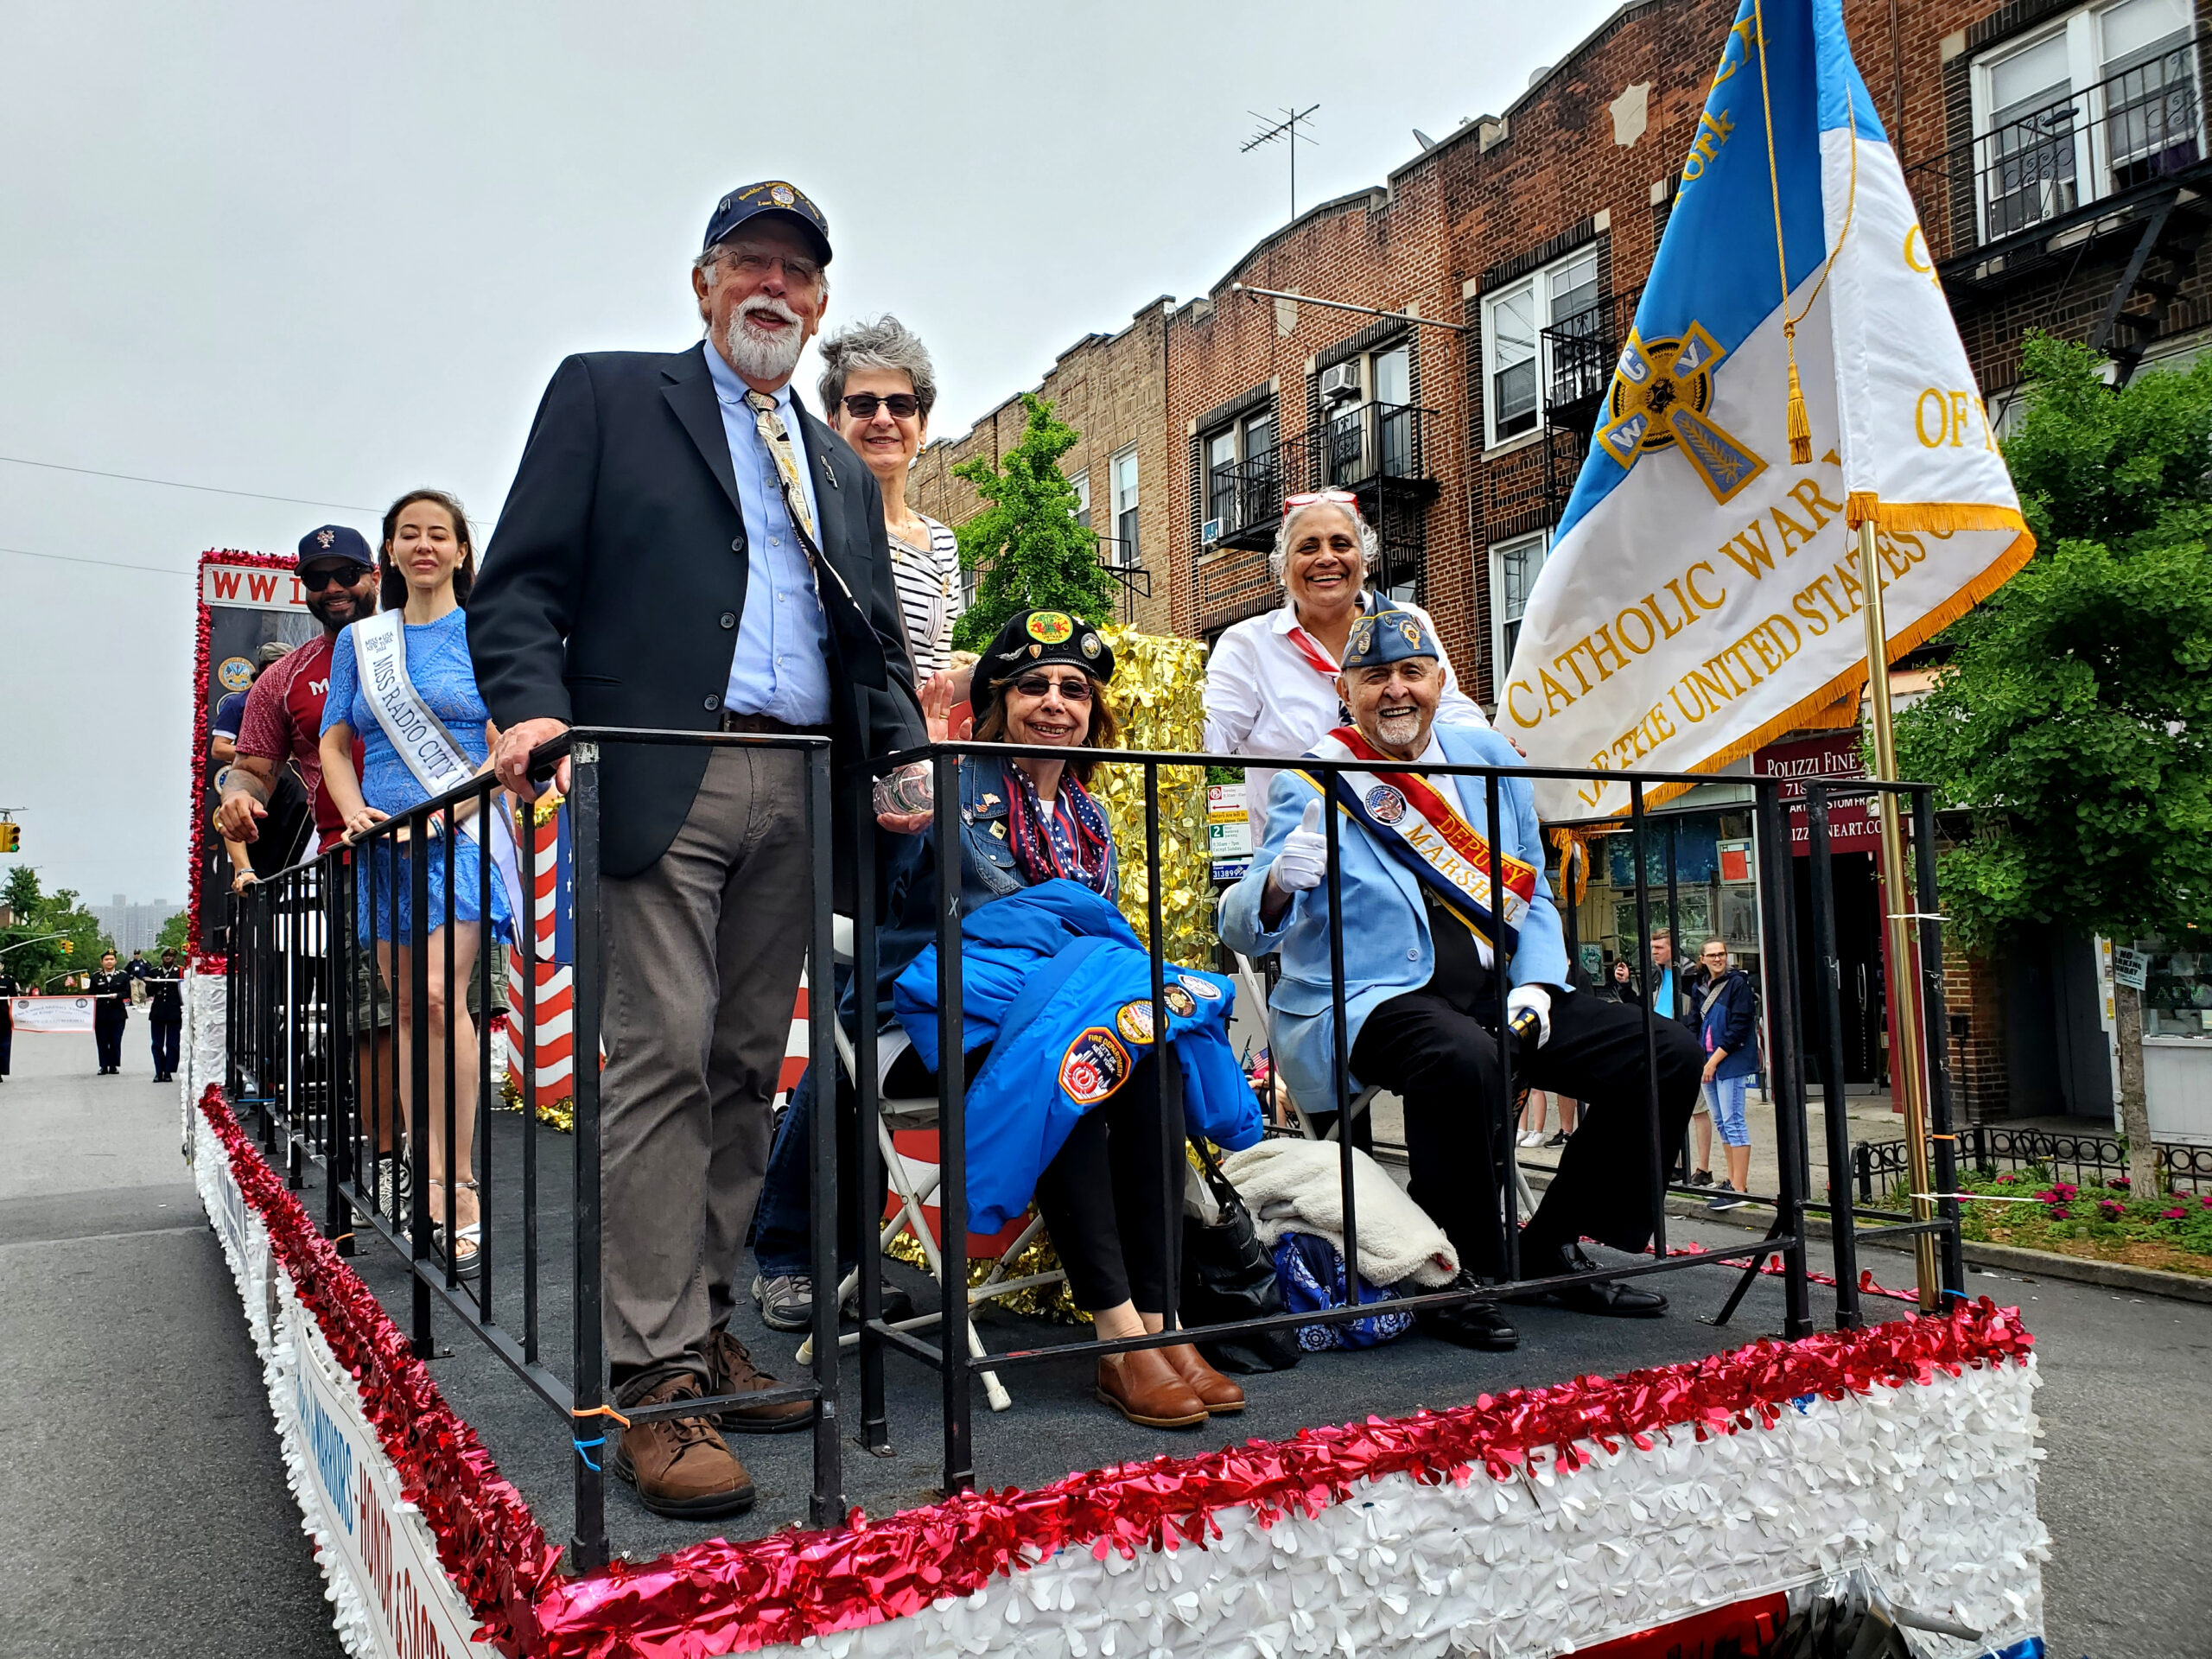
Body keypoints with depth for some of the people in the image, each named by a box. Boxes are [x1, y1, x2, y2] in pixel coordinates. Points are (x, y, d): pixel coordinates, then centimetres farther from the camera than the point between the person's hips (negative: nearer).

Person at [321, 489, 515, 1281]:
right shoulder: (359, 640, 16)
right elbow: (335, 745, 16)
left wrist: (454, 808, -15)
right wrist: (353, 810, -3)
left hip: (462, 835, -5)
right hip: (385, 843, 5)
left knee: (441, 994, -19)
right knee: (406, 1008, 6)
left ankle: (456, 1187, -14)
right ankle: (431, 1178, 12)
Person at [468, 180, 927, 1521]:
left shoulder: (846, 472, 26)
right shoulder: (606, 396, 13)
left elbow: (878, 647, 22)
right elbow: (522, 582, 3)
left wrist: (903, 752, 3)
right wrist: (531, 704, -15)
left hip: (803, 794, 5)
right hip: (662, 773, -5)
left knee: (748, 1069, 7)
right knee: (663, 1060, -10)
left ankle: (706, 1327, 17)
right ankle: (657, 1376, -5)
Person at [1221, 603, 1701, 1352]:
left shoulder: (1492, 761, 11)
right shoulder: (1311, 784, -5)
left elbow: (1533, 896, 18)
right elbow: (1247, 933, -13)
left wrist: (1535, 984, 0)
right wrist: (1281, 881, -36)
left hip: (1495, 991, 6)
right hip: (1368, 1001, -6)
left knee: (1667, 1053, -4)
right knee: (1464, 1058, -38)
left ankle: (1552, 1245, 11)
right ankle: (1456, 1273, -14)